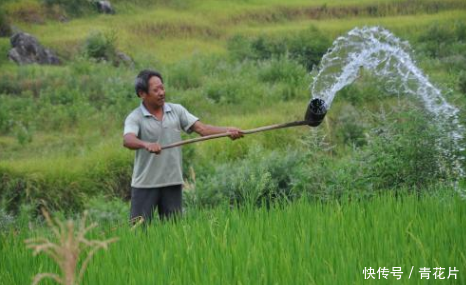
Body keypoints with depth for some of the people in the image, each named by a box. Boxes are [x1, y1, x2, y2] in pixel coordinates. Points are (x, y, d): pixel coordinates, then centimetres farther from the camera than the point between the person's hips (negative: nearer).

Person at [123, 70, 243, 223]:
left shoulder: (177, 110, 5)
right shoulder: (135, 118, -7)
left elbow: (201, 128, -2)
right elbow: (127, 140, -26)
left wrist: (227, 130, -18)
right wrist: (146, 144, -48)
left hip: (173, 182, 3)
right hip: (145, 184, -3)